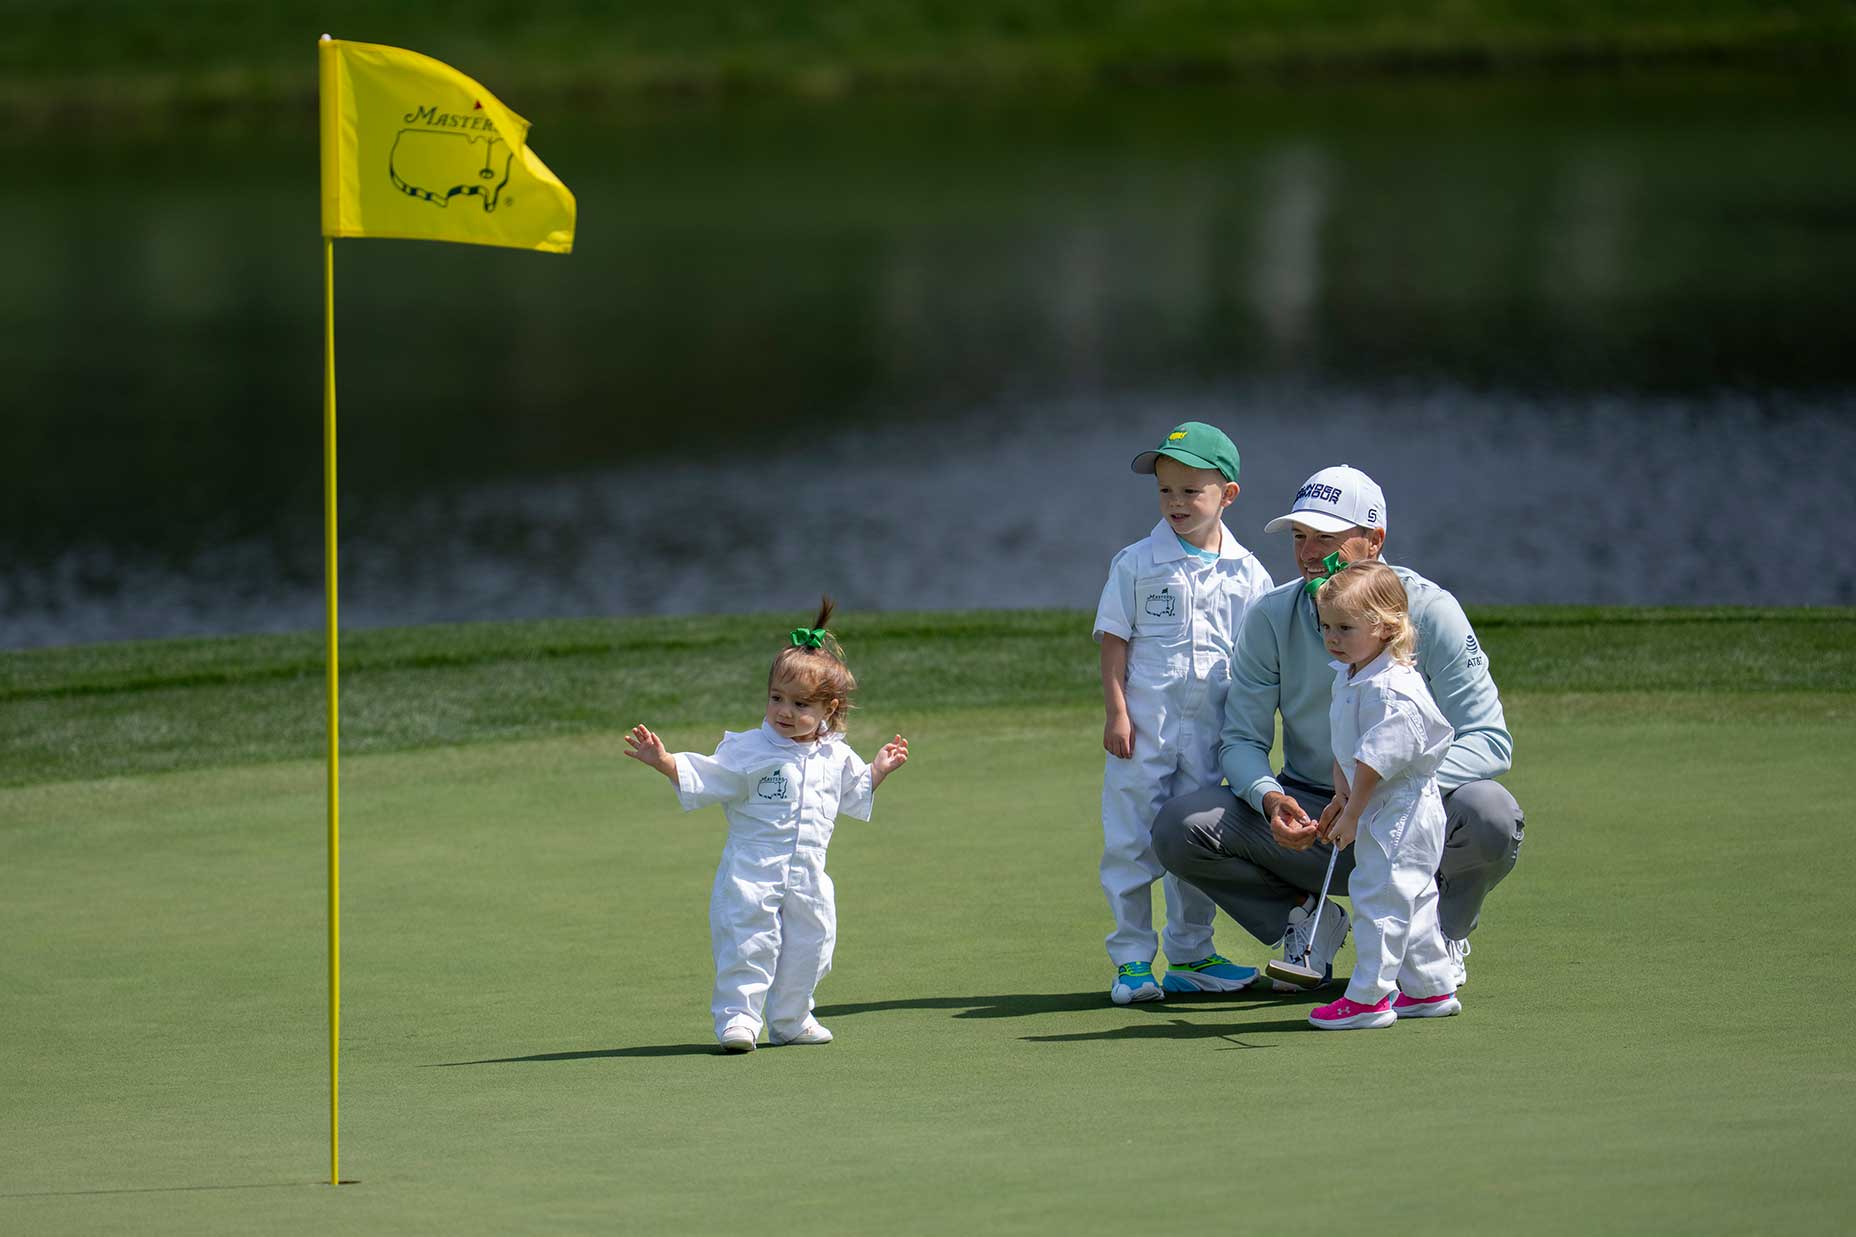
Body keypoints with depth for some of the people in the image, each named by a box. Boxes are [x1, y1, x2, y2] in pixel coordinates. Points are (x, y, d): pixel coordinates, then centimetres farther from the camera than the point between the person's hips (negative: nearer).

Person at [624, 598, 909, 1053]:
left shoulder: (836, 758, 7)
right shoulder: (749, 750, -9)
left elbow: (854, 795, 25)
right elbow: (701, 778, -10)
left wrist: (879, 769, 15)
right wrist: (664, 762, -23)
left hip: (806, 876, 5)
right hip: (752, 873, -5)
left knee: (807, 947, 11)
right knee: (748, 944, -12)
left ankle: (790, 1020, 27)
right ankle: (738, 1018, -4)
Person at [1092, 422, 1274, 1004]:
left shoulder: (1247, 573, 6)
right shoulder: (1137, 564, -1)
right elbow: (1114, 639, -1)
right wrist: (1117, 711, -9)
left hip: (1211, 731, 2)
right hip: (1144, 724, -2)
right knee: (1131, 841, -2)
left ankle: (1191, 953, 20)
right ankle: (1132, 960, 4)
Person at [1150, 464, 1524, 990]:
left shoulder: (1428, 612, -13)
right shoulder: (1271, 617, -6)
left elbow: (1489, 741, -18)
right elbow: (1240, 741, -2)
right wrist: (1268, 798, -26)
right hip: (1309, 818, 2)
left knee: (1490, 814, -36)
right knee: (1180, 827, -22)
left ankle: (1442, 933, -2)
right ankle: (1308, 921, 4)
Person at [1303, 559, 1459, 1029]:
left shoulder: (1391, 690, -23)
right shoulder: (1348, 677, 10)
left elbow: (1375, 760, -24)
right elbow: (1344, 748, 19)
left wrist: (1351, 814, -19)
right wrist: (1340, 799, 13)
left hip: (1399, 811, -10)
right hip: (1381, 815, 10)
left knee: (1379, 895, -8)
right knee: (1411, 901, 17)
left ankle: (1369, 998, -5)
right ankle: (1431, 988, 26)